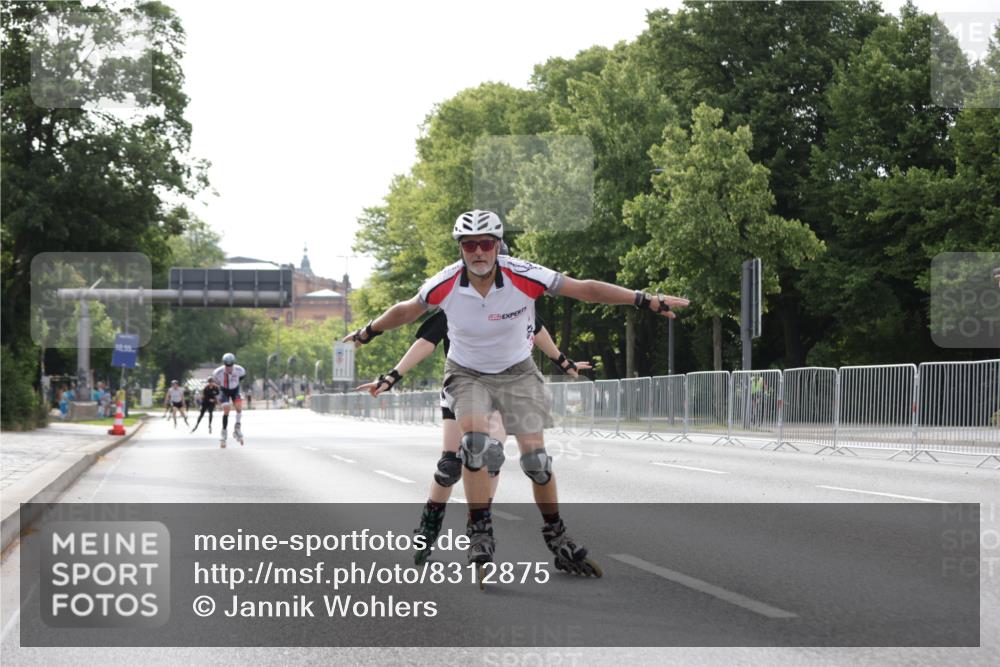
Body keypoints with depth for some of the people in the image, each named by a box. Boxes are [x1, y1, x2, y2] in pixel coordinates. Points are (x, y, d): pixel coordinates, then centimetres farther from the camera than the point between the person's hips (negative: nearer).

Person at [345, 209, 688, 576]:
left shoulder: (523, 277, -25)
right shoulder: (445, 285, -21)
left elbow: (587, 289, -18)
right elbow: (405, 311, -1)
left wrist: (647, 301, -20)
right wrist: (367, 333, 14)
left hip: (517, 371, 0)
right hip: (467, 373, 0)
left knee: (534, 453, -8)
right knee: (475, 439, -27)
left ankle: (556, 536, 12)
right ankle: (480, 530, -15)